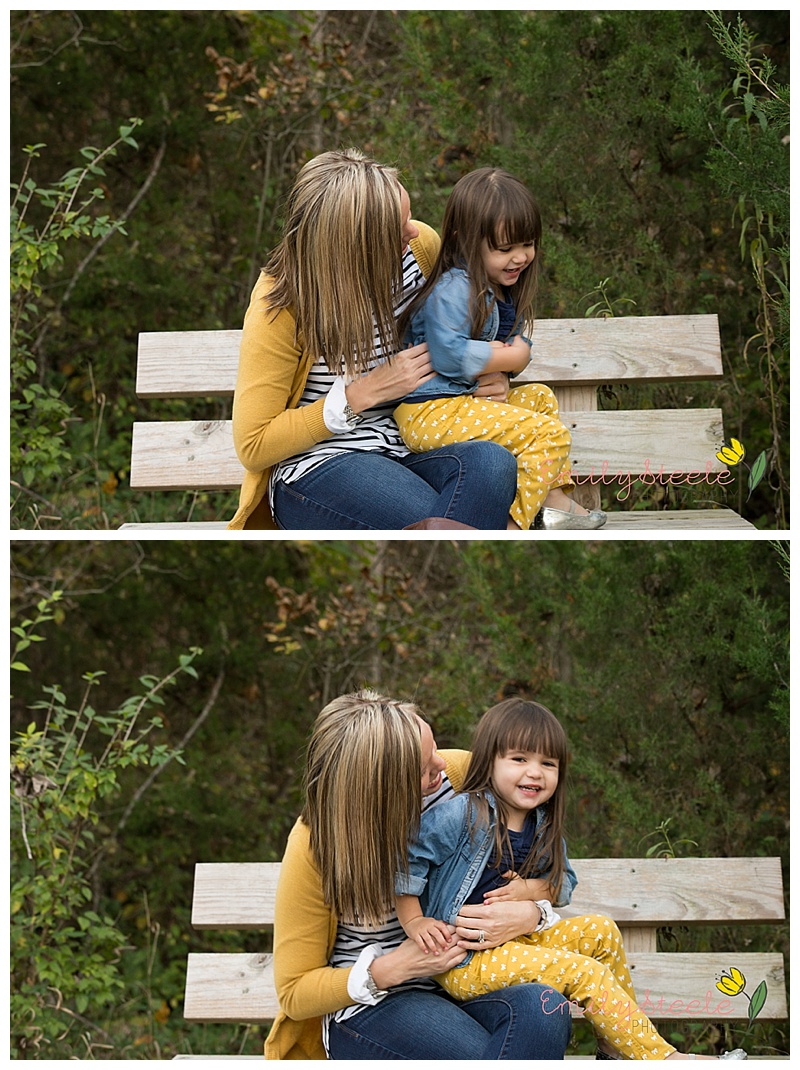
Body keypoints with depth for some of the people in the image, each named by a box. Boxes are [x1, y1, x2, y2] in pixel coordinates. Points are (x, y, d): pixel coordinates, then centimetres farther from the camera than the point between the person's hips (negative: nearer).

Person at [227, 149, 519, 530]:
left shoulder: (420, 247, 0)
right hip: (316, 469, -6)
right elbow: (253, 447, -7)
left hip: (406, 451, 6)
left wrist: (488, 370, 0)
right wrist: (365, 392, -15)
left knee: (490, 462, -32)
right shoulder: (280, 307, -12)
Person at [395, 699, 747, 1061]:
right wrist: (415, 923, -22)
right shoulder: (463, 816, -16)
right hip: (463, 961, -8)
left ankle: (616, 1047, 9)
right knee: (583, 972, -18)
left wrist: (534, 889, -4)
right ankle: (662, 1058, -13)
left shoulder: (543, 828, 8)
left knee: (599, 930, 0)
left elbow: (565, 882, 18)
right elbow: (406, 858, -17)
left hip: (517, 938, 8)